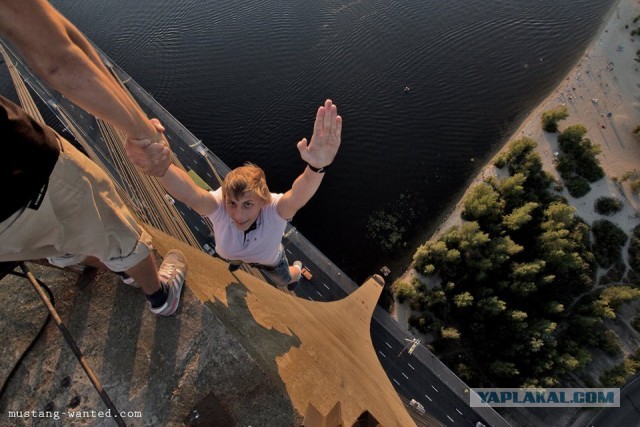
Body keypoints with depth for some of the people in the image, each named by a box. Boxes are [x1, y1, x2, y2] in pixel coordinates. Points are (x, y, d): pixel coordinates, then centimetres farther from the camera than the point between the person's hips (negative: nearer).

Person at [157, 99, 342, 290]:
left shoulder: (274, 208, -48)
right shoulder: (219, 205, -44)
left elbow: (298, 197, -72)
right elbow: (189, 193, -66)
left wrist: (317, 167, -93)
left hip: (269, 259, -1)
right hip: (232, 253, 1)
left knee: (285, 280, 31)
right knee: (234, 260, 38)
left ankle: (297, 269, 68)